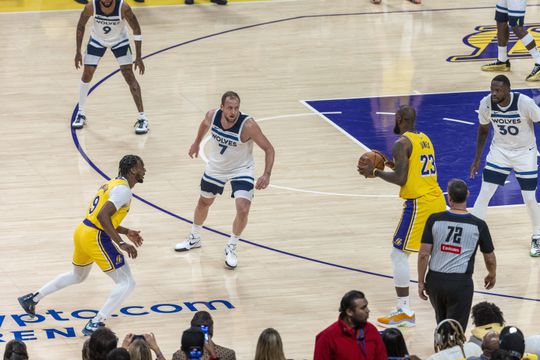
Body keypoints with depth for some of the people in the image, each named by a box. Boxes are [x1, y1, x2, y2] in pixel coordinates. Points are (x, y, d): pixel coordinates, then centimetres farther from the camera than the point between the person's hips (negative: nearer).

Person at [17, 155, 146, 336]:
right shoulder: (123, 190, -12)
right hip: (95, 238, -10)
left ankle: (32, 299, 38)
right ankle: (95, 324, -11)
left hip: (82, 232, 10)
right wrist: (121, 243, -26)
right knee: (127, 283, -5)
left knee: (77, 276, 34)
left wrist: (126, 231, 22)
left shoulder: (113, 184, 18)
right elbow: (103, 216, -25)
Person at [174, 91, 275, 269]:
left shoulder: (248, 125, -33)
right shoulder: (212, 115, -21)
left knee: (243, 210, -20)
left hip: (241, 170, -4)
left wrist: (267, 174, -36)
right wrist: (197, 143, 19)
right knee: (204, 202, 21)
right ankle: (194, 238, 48)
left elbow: (268, 148, -24)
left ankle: (231, 248, 5)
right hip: (216, 168, 4)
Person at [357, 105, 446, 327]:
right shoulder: (425, 139, 15)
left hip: (419, 204, -8)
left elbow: (400, 179, -18)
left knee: (399, 255, -3)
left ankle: (405, 312, -5)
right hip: (437, 200, 9)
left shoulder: (402, 143, -12)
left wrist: (375, 172, -6)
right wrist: (395, 166, 22)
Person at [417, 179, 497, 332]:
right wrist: (492, 275, 28)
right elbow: (490, 258, 8)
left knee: (442, 324, 26)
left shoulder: (434, 220, -4)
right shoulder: (478, 225, -4)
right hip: (461, 283, -2)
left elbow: (423, 254, -5)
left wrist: (421, 282, 6)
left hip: (435, 279, 2)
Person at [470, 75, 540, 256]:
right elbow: (483, 130, 1)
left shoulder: (525, 103, -29)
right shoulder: (486, 104, -18)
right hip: (499, 151, 2)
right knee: (484, 194, -7)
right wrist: (477, 159, 4)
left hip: (525, 153, -2)